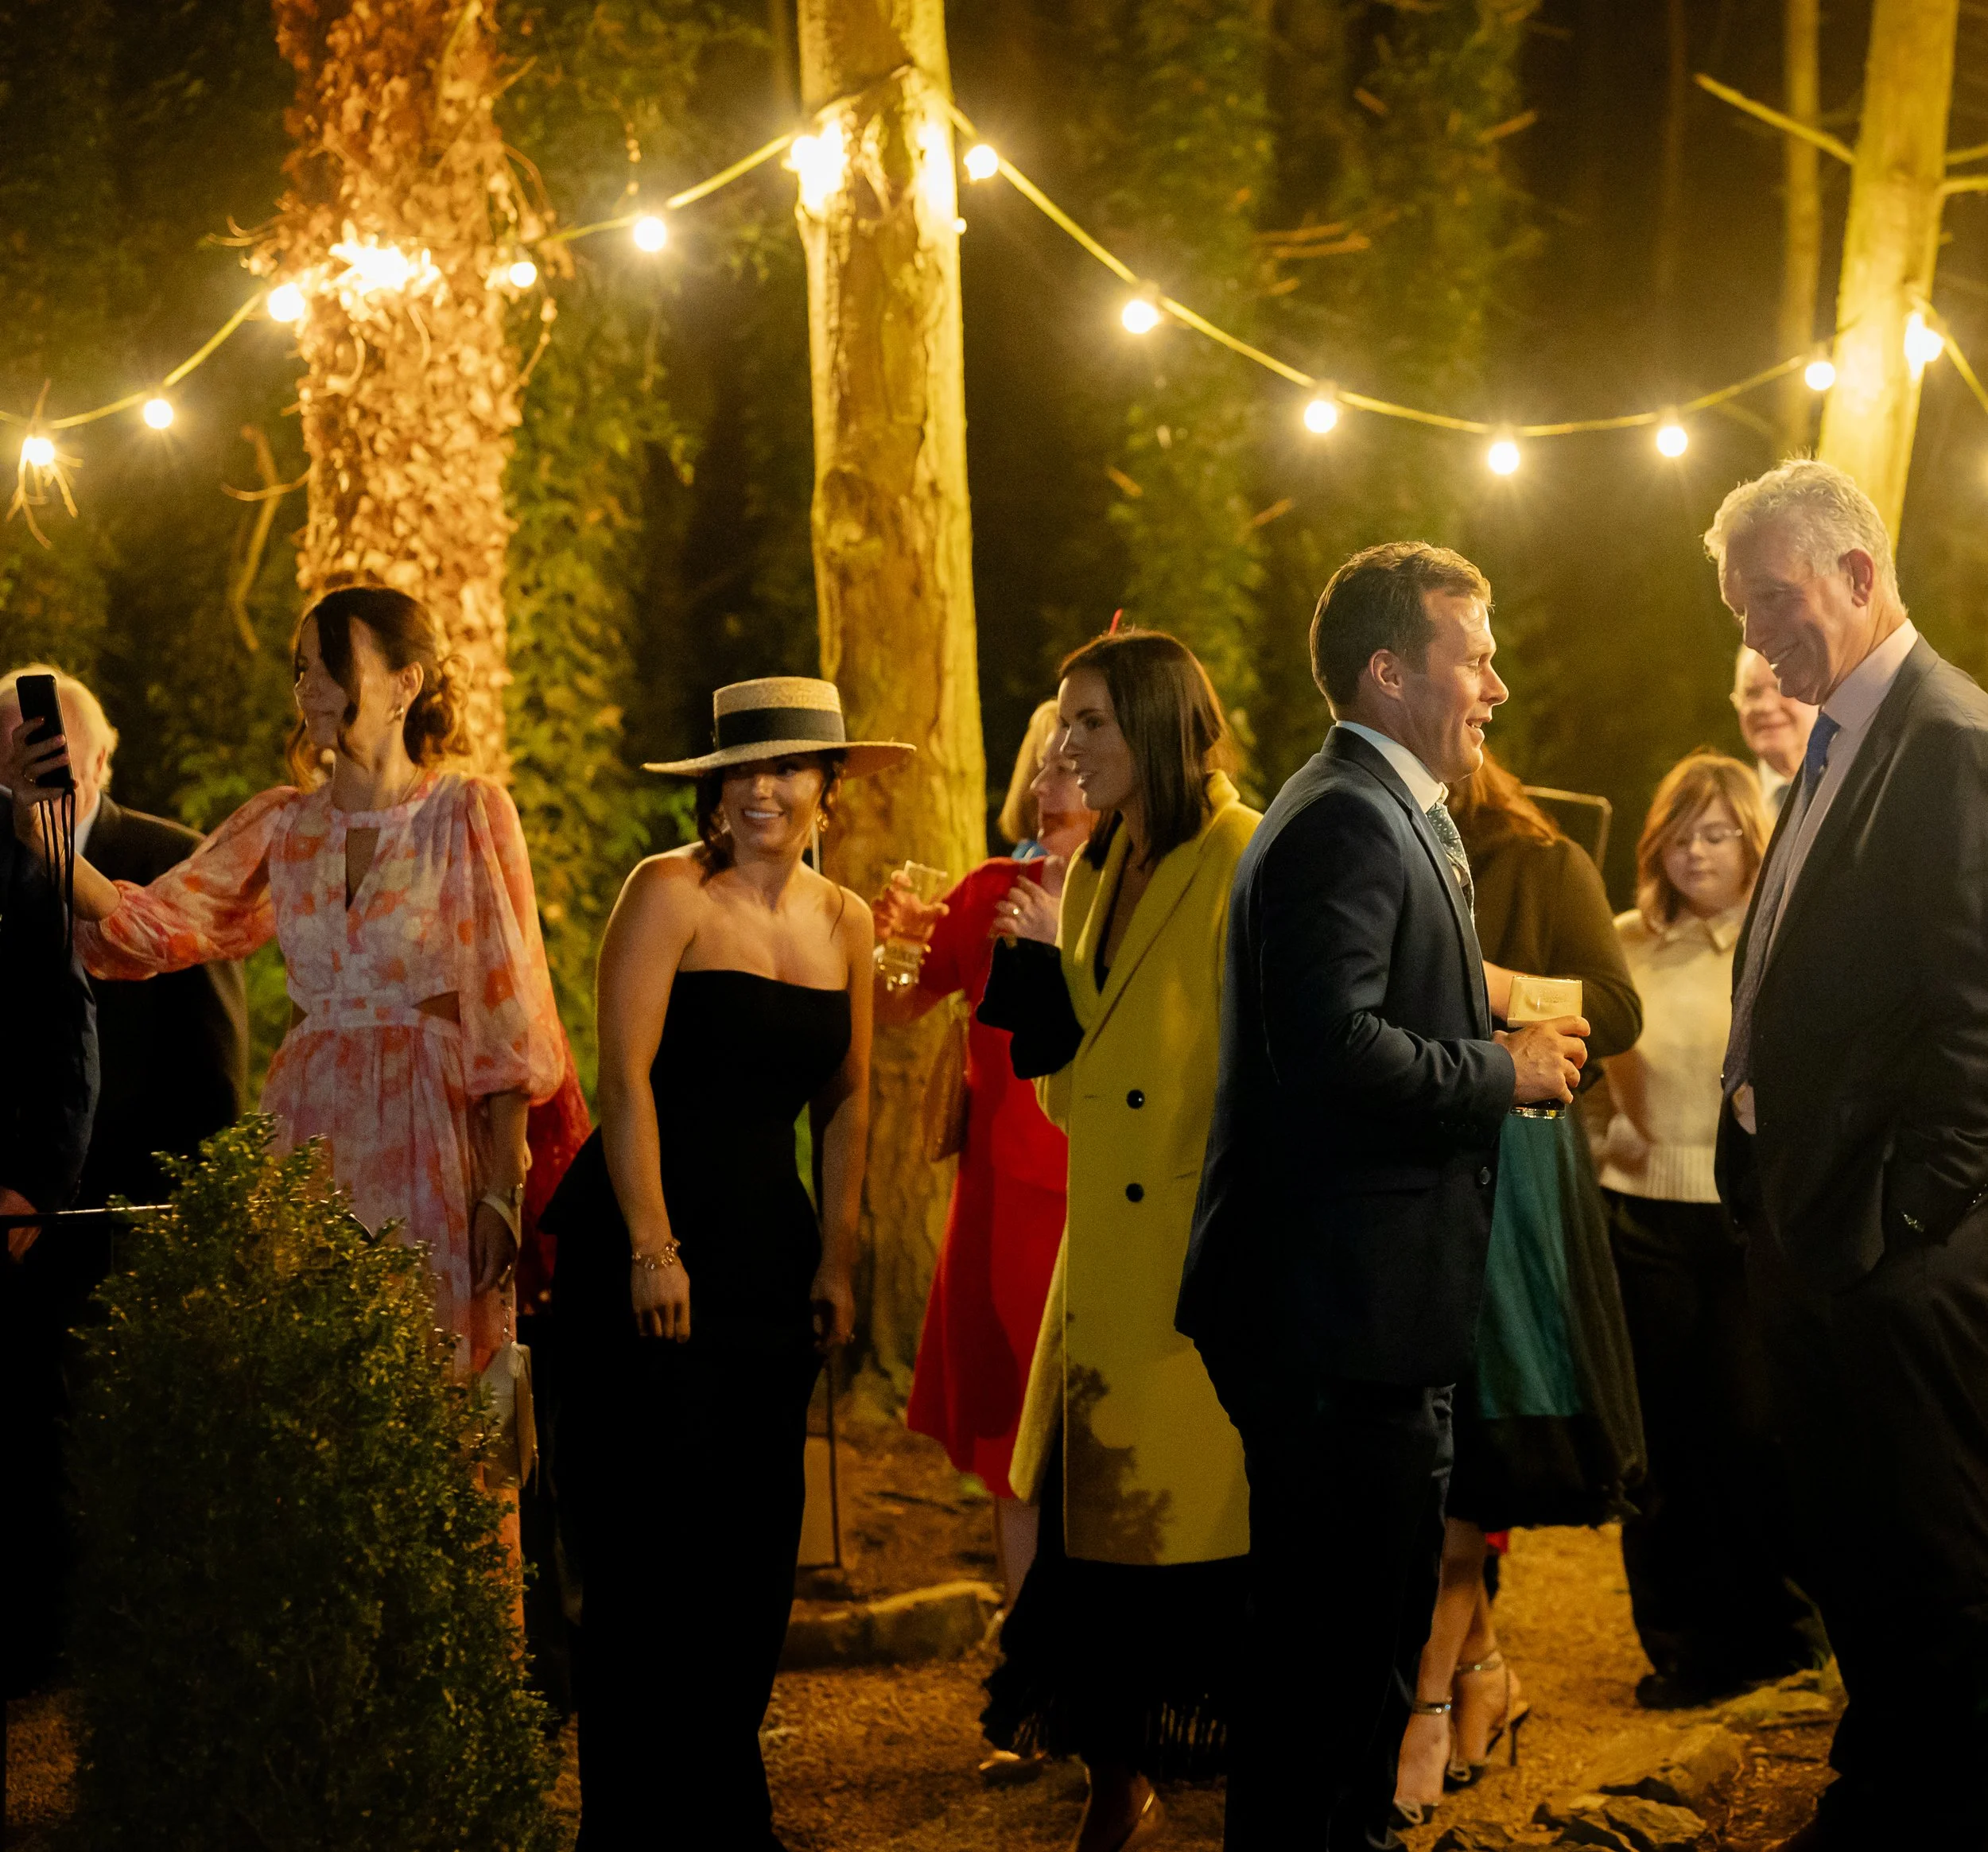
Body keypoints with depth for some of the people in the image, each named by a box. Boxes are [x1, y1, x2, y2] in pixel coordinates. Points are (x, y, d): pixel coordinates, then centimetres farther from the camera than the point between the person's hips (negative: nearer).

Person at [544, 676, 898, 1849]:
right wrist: (651, 1247, -16)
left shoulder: (844, 922, 10)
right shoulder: (671, 894, -7)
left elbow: (848, 1101, 14)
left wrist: (837, 1258, 7)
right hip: (649, 1241, -5)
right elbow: (626, 1076, -12)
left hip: (771, 1251, 5)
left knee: (756, 1536, 7)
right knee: (650, 1538, -4)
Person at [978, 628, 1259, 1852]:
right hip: (1111, 1257, 8)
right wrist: (1042, 954, 1)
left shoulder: (1246, 859, -10)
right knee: (1101, 1513, 9)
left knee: (1206, 1513, -4)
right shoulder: (1095, 872, 15)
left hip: (1210, 1254, -8)